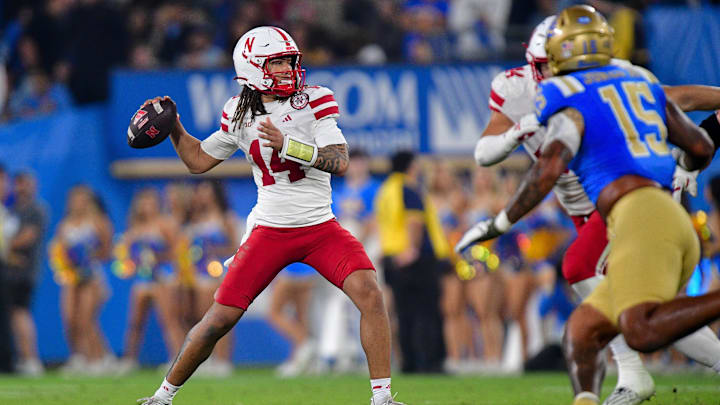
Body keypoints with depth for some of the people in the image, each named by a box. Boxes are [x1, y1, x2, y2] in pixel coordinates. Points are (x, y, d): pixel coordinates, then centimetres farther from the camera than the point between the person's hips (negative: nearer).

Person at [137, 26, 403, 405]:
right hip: (270, 231, 1)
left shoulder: (314, 101, -6)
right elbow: (199, 160, 17)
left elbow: (339, 161, -18)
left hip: (321, 229, -1)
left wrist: (286, 144, -28)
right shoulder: (239, 113, 3)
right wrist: (172, 125, 3)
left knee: (369, 294, -22)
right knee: (219, 319, -3)